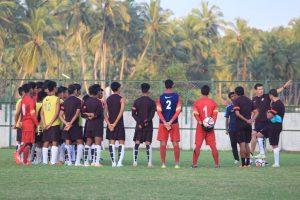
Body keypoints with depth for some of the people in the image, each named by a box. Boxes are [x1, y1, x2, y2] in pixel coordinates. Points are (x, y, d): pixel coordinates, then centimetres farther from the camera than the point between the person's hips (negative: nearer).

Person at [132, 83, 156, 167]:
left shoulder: (137, 101, 4)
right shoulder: (151, 102, -1)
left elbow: (133, 113, -2)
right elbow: (152, 114, -9)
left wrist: (139, 122, -6)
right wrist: (147, 121, -9)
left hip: (139, 125, 1)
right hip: (148, 125, -1)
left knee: (137, 143, 4)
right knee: (148, 143, 0)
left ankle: (135, 161, -3)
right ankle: (149, 162, -5)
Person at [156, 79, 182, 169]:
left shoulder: (160, 97, 1)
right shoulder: (177, 97, 0)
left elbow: (159, 111, -6)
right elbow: (178, 111, -7)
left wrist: (165, 122, -11)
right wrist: (171, 121, -10)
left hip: (163, 123, 0)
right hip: (174, 123, 0)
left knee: (163, 144, 4)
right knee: (175, 144, 5)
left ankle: (163, 163, 1)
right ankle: (177, 164, 3)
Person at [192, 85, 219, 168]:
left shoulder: (197, 102, 0)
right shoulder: (213, 103, 3)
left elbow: (196, 115, -9)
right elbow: (215, 114, -7)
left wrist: (201, 123, -12)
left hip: (200, 127, -1)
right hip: (210, 127, 1)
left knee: (198, 146, 3)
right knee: (213, 146, 3)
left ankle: (194, 163, 0)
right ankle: (217, 164, 1)